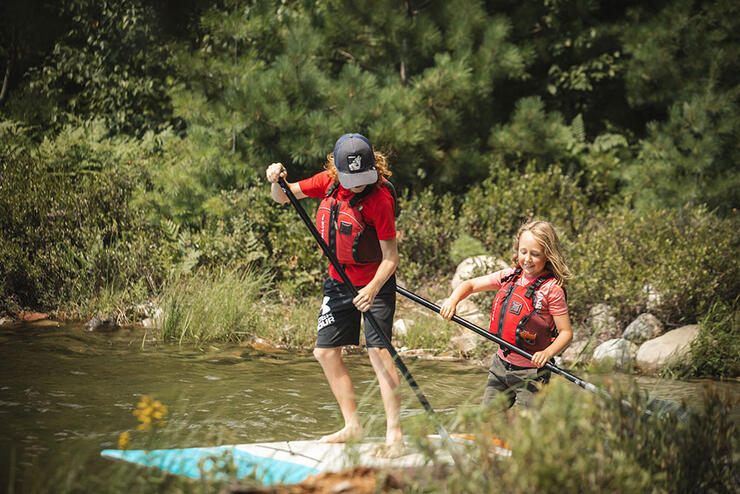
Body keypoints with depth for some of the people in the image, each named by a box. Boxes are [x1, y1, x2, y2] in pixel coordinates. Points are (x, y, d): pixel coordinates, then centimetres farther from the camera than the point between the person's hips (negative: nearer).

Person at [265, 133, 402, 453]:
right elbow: (283, 197, 5)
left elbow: (390, 257, -21)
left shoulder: (380, 199, -22)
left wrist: (372, 289, -35)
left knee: (378, 351, -16)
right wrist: (277, 181, -18)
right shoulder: (328, 182, -6)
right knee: (325, 353, 6)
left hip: (375, 283, -7)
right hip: (338, 282, 7)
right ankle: (352, 426, 15)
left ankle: (394, 432, -13)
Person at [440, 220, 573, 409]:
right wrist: (453, 300, -9)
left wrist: (547, 353, -29)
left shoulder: (552, 289, -13)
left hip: (531, 372, -6)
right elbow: (470, 285, 11)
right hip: (501, 364, 6)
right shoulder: (510, 276, 4)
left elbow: (566, 332, -12)